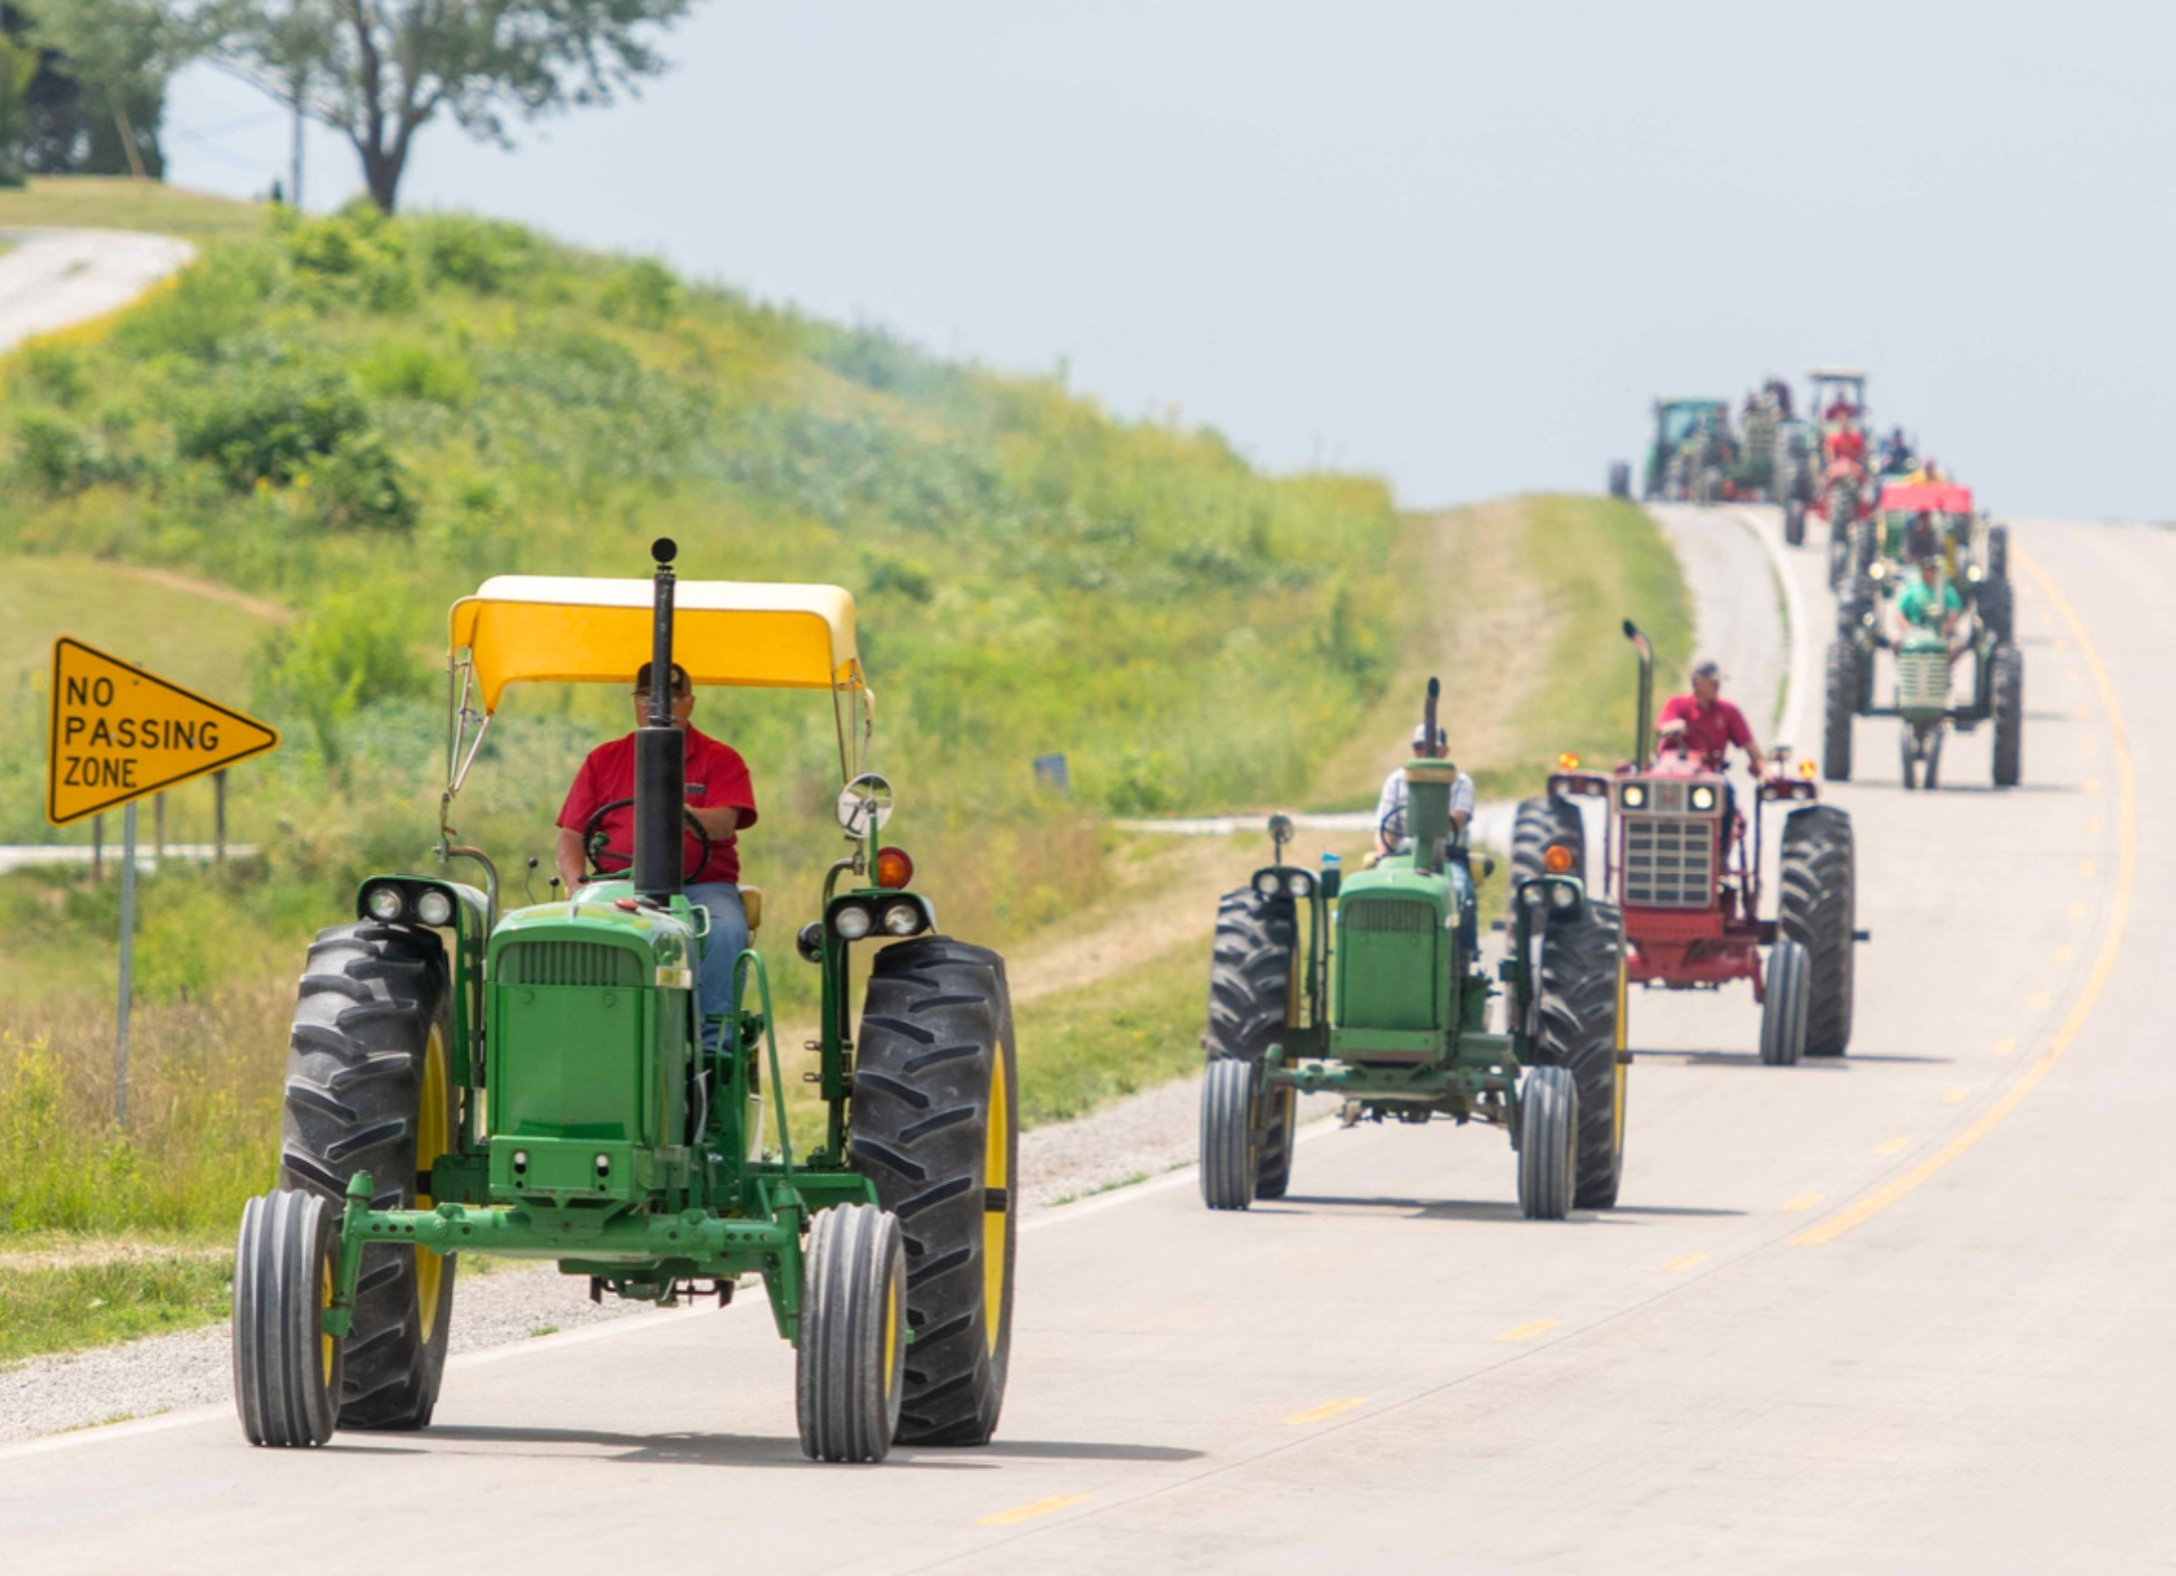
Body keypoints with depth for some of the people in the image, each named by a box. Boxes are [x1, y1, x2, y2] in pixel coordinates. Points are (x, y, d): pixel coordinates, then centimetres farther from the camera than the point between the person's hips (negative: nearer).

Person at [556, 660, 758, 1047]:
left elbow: (723, 826, -8)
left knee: (726, 931, -35)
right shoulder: (604, 761, 17)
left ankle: (712, 1042, -35)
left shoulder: (720, 760, 10)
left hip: (702, 882, -1)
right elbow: (570, 839, 12)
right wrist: (577, 885, -9)